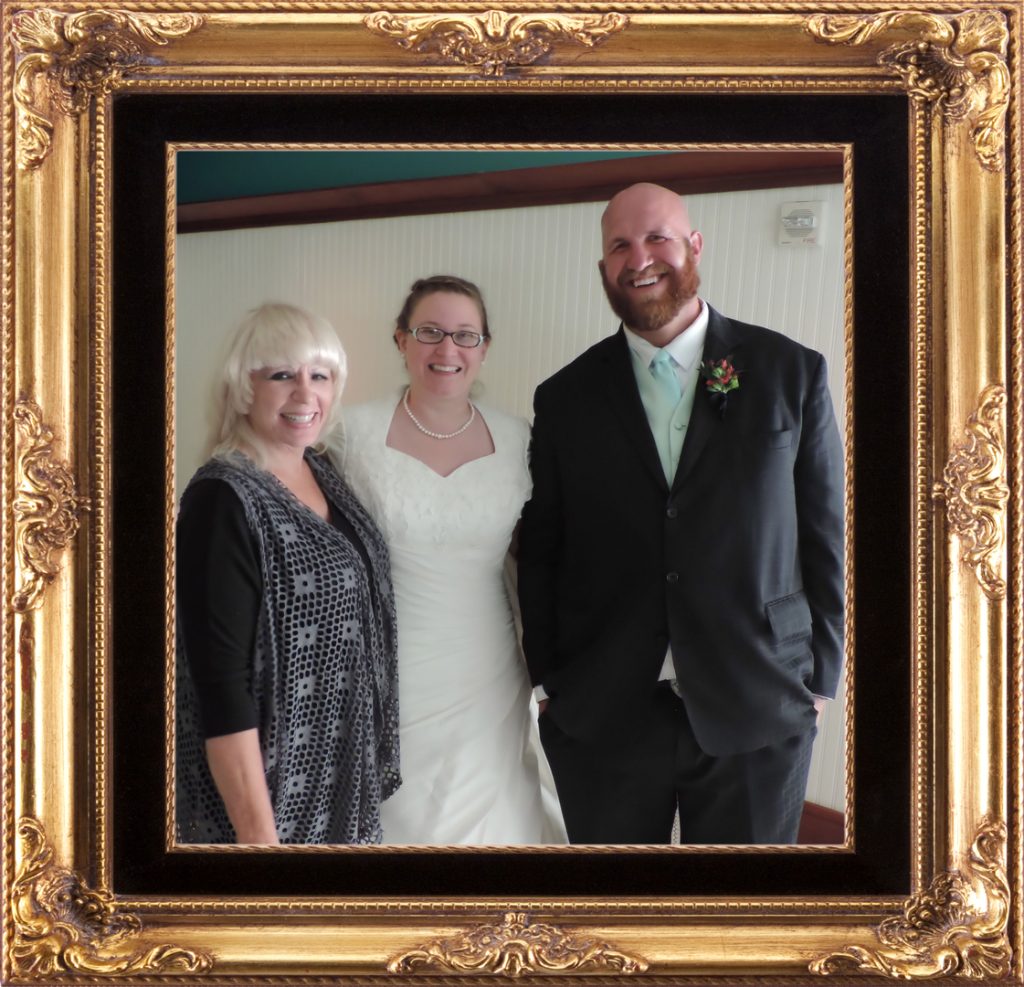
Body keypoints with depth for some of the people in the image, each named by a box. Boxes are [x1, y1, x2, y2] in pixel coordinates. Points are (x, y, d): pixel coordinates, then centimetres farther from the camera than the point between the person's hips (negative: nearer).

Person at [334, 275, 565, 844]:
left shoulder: (516, 439, 2)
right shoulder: (353, 432, -6)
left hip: (488, 687, 2)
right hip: (383, 682, -2)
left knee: (488, 818, 12)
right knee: (394, 820, 9)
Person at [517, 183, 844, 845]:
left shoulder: (793, 374, 0)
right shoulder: (565, 399, 3)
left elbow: (826, 537, 2)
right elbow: (540, 553, 7)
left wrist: (820, 679, 1)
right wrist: (547, 679, 4)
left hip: (757, 715, 0)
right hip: (601, 714, 1)